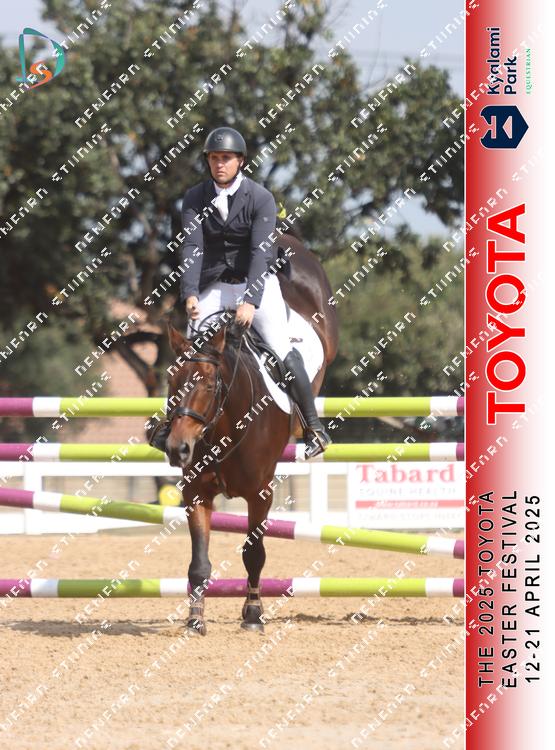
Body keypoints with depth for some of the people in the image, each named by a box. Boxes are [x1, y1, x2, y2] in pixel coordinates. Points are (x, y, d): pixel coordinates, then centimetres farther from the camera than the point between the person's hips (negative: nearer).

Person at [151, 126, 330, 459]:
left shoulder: (261, 198, -13)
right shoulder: (195, 198, -4)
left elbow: (260, 251, -22)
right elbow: (192, 247, -13)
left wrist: (251, 300, -33)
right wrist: (190, 293, -28)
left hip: (257, 282, -3)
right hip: (216, 285, 3)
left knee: (282, 349, -15)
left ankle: (314, 427, -6)